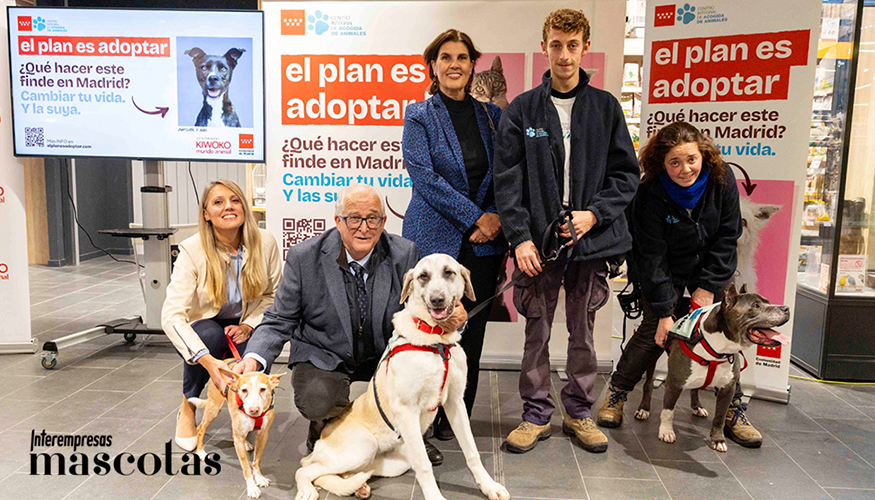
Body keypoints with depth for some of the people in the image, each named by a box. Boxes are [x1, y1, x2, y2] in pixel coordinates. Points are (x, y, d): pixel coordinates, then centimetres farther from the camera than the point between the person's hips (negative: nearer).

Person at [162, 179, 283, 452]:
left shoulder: (264, 242, -16)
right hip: (202, 328, -1)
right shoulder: (192, 251, -23)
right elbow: (171, 315, -32)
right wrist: (208, 361, -44)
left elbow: (272, 294, -1)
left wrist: (248, 325, -19)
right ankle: (188, 408, -6)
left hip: (242, 328, 2)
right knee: (211, 335, -35)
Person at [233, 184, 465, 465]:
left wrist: (449, 318, -31)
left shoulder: (404, 254, -10)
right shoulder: (304, 258, -14)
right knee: (315, 401, -33)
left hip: (382, 354, 3)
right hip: (324, 356, -2)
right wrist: (254, 358, -29)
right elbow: (279, 322, -9)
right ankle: (324, 423, 9)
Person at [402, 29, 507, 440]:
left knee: (471, 329, 7)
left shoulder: (491, 115, 12)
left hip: (483, 240, 4)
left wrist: (496, 219, -6)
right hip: (434, 237, -3)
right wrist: (476, 217, -13)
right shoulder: (419, 116, 1)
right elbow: (425, 177, -10)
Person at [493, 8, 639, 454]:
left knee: (583, 332, 11)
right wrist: (520, 237, -12)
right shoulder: (521, 110, 3)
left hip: (592, 238, 1)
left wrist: (594, 214, -10)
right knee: (536, 332, 7)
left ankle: (579, 412, 28)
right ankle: (537, 413, 23)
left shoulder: (606, 108, 6)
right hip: (538, 240, -1)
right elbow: (507, 180, -2)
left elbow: (626, 173, 6)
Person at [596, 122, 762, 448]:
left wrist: (708, 287, -12)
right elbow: (652, 257, -22)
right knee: (654, 331, -9)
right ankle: (616, 392, 12)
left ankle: (734, 411, 11)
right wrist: (665, 311, -24)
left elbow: (727, 237, -8)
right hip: (668, 271, -2)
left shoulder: (722, 180, -16)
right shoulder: (651, 195, -24)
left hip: (712, 266, 3)